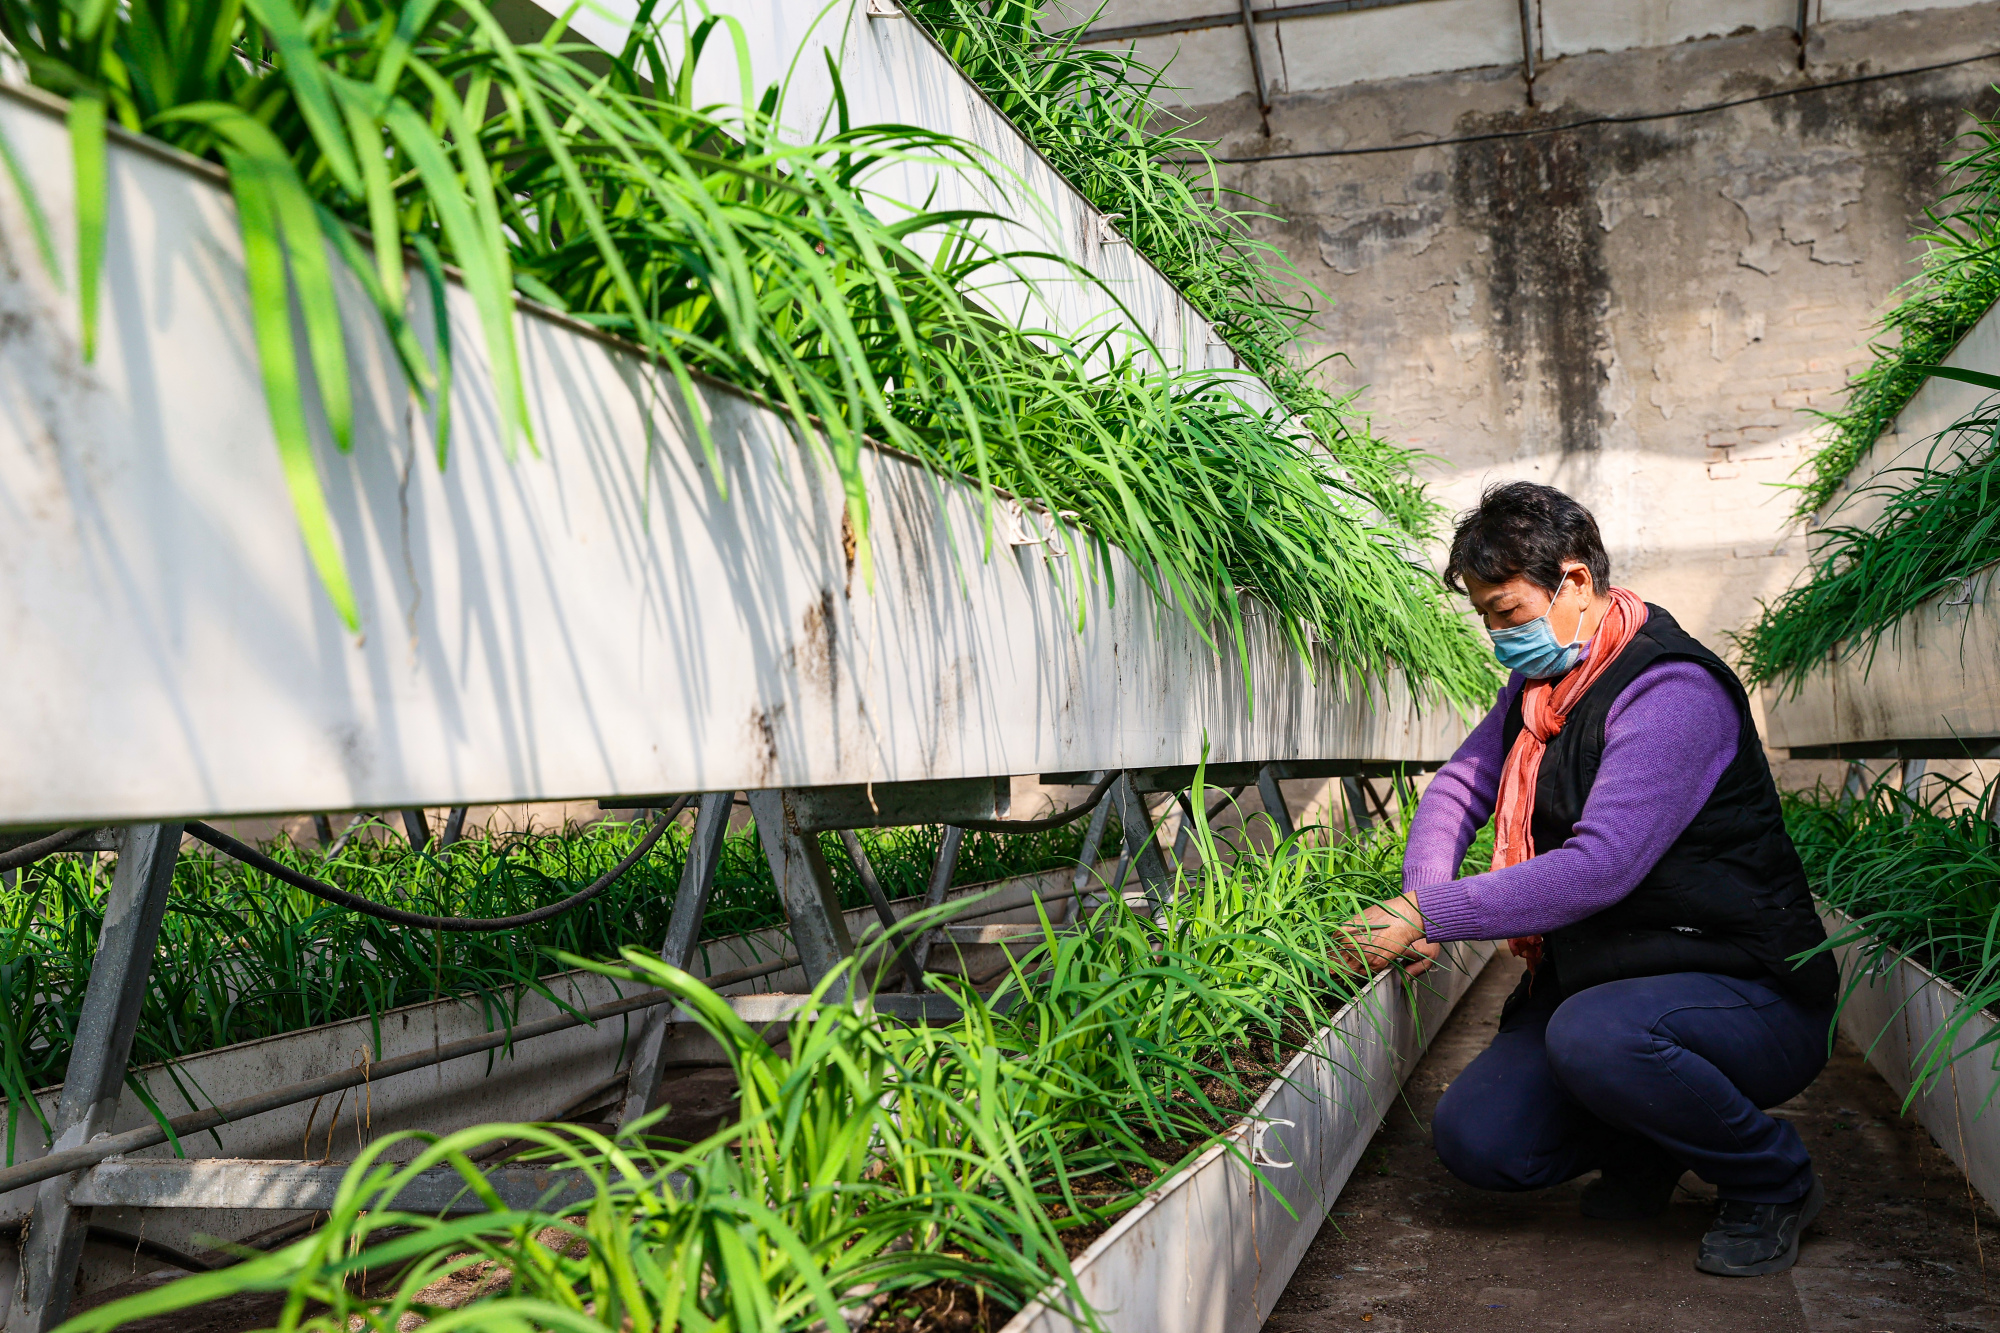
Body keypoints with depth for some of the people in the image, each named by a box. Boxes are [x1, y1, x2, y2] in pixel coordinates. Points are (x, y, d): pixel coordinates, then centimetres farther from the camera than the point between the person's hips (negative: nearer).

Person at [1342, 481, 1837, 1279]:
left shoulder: (1671, 691, -20)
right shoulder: (1541, 684, 9)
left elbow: (1600, 868, -29)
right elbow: (1459, 787, 14)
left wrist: (1429, 916, -27)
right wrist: (1422, 901, -7)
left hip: (1753, 998, -7)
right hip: (1593, 982, 7)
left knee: (1593, 1033, -38)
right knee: (1474, 1141, -12)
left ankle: (1773, 1181, -8)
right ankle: (1645, 1149, 18)